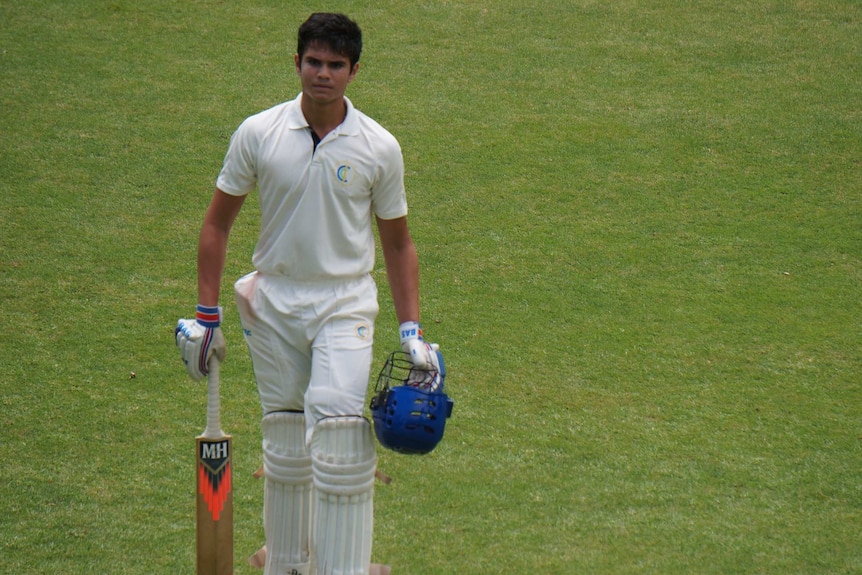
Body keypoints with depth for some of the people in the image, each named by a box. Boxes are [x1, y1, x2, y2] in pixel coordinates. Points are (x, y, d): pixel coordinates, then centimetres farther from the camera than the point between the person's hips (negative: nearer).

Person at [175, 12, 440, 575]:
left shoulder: (379, 147, -3)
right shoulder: (258, 134, -2)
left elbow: (398, 243, 6)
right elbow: (218, 222, 6)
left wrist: (412, 330, 2)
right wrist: (206, 314, 4)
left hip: (346, 304, -2)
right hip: (274, 303, 2)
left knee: (338, 436, -18)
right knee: (284, 445, 9)